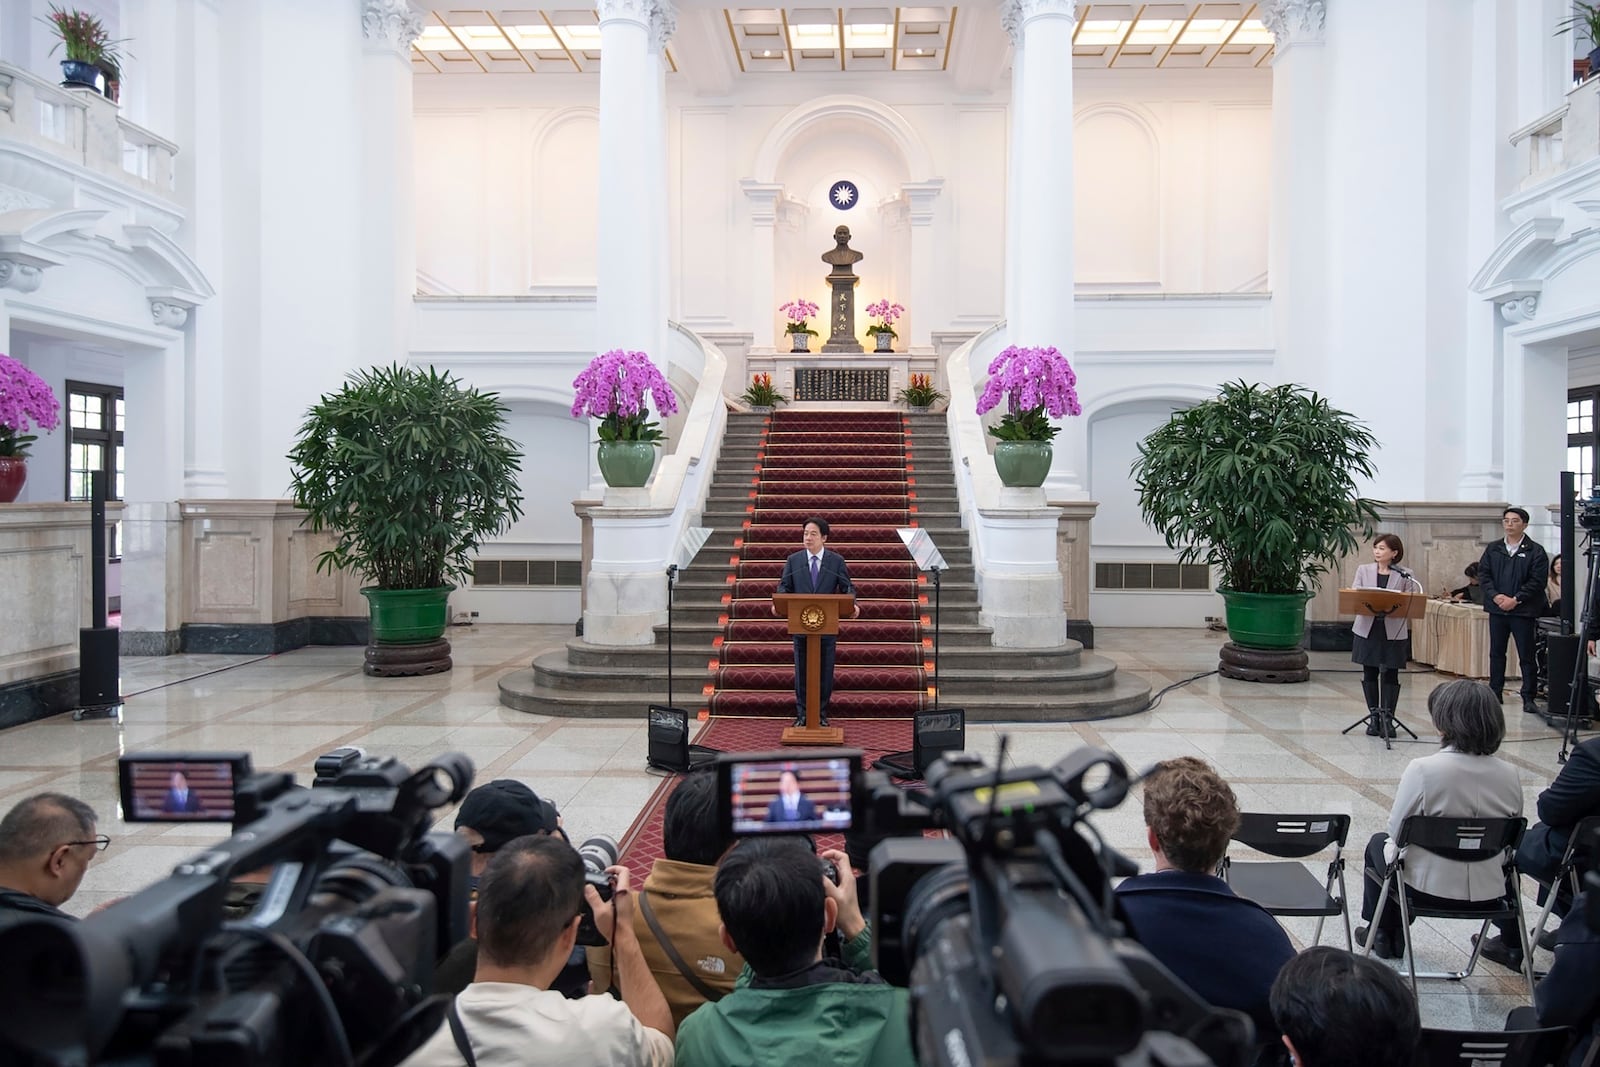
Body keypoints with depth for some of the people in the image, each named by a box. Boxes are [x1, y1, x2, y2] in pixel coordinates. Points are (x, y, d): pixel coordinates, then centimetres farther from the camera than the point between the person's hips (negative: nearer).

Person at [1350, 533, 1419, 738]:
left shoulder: (1404, 576, 0)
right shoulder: (1363, 570, 6)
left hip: (1394, 632, -2)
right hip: (1368, 629, 2)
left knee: (1390, 674, 1)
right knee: (1369, 673, 6)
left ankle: (1387, 718, 6)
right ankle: (1374, 717, 16)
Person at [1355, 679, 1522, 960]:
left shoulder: (1422, 769, -23)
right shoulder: (1509, 775, -9)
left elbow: (1396, 831, -13)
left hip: (1429, 889, -5)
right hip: (1489, 893, 5)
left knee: (1378, 845, 28)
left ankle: (1383, 936, 42)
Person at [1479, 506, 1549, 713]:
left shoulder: (1535, 551, -3)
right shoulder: (1493, 549, 9)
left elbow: (1538, 580, -9)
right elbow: (1483, 574, 5)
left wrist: (1515, 599, -15)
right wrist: (1495, 596, -10)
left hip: (1523, 611, -4)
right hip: (1497, 609, 4)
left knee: (1526, 655, -1)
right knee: (1496, 653, 11)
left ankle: (1529, 698, 4)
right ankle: (1495, 693, 20)